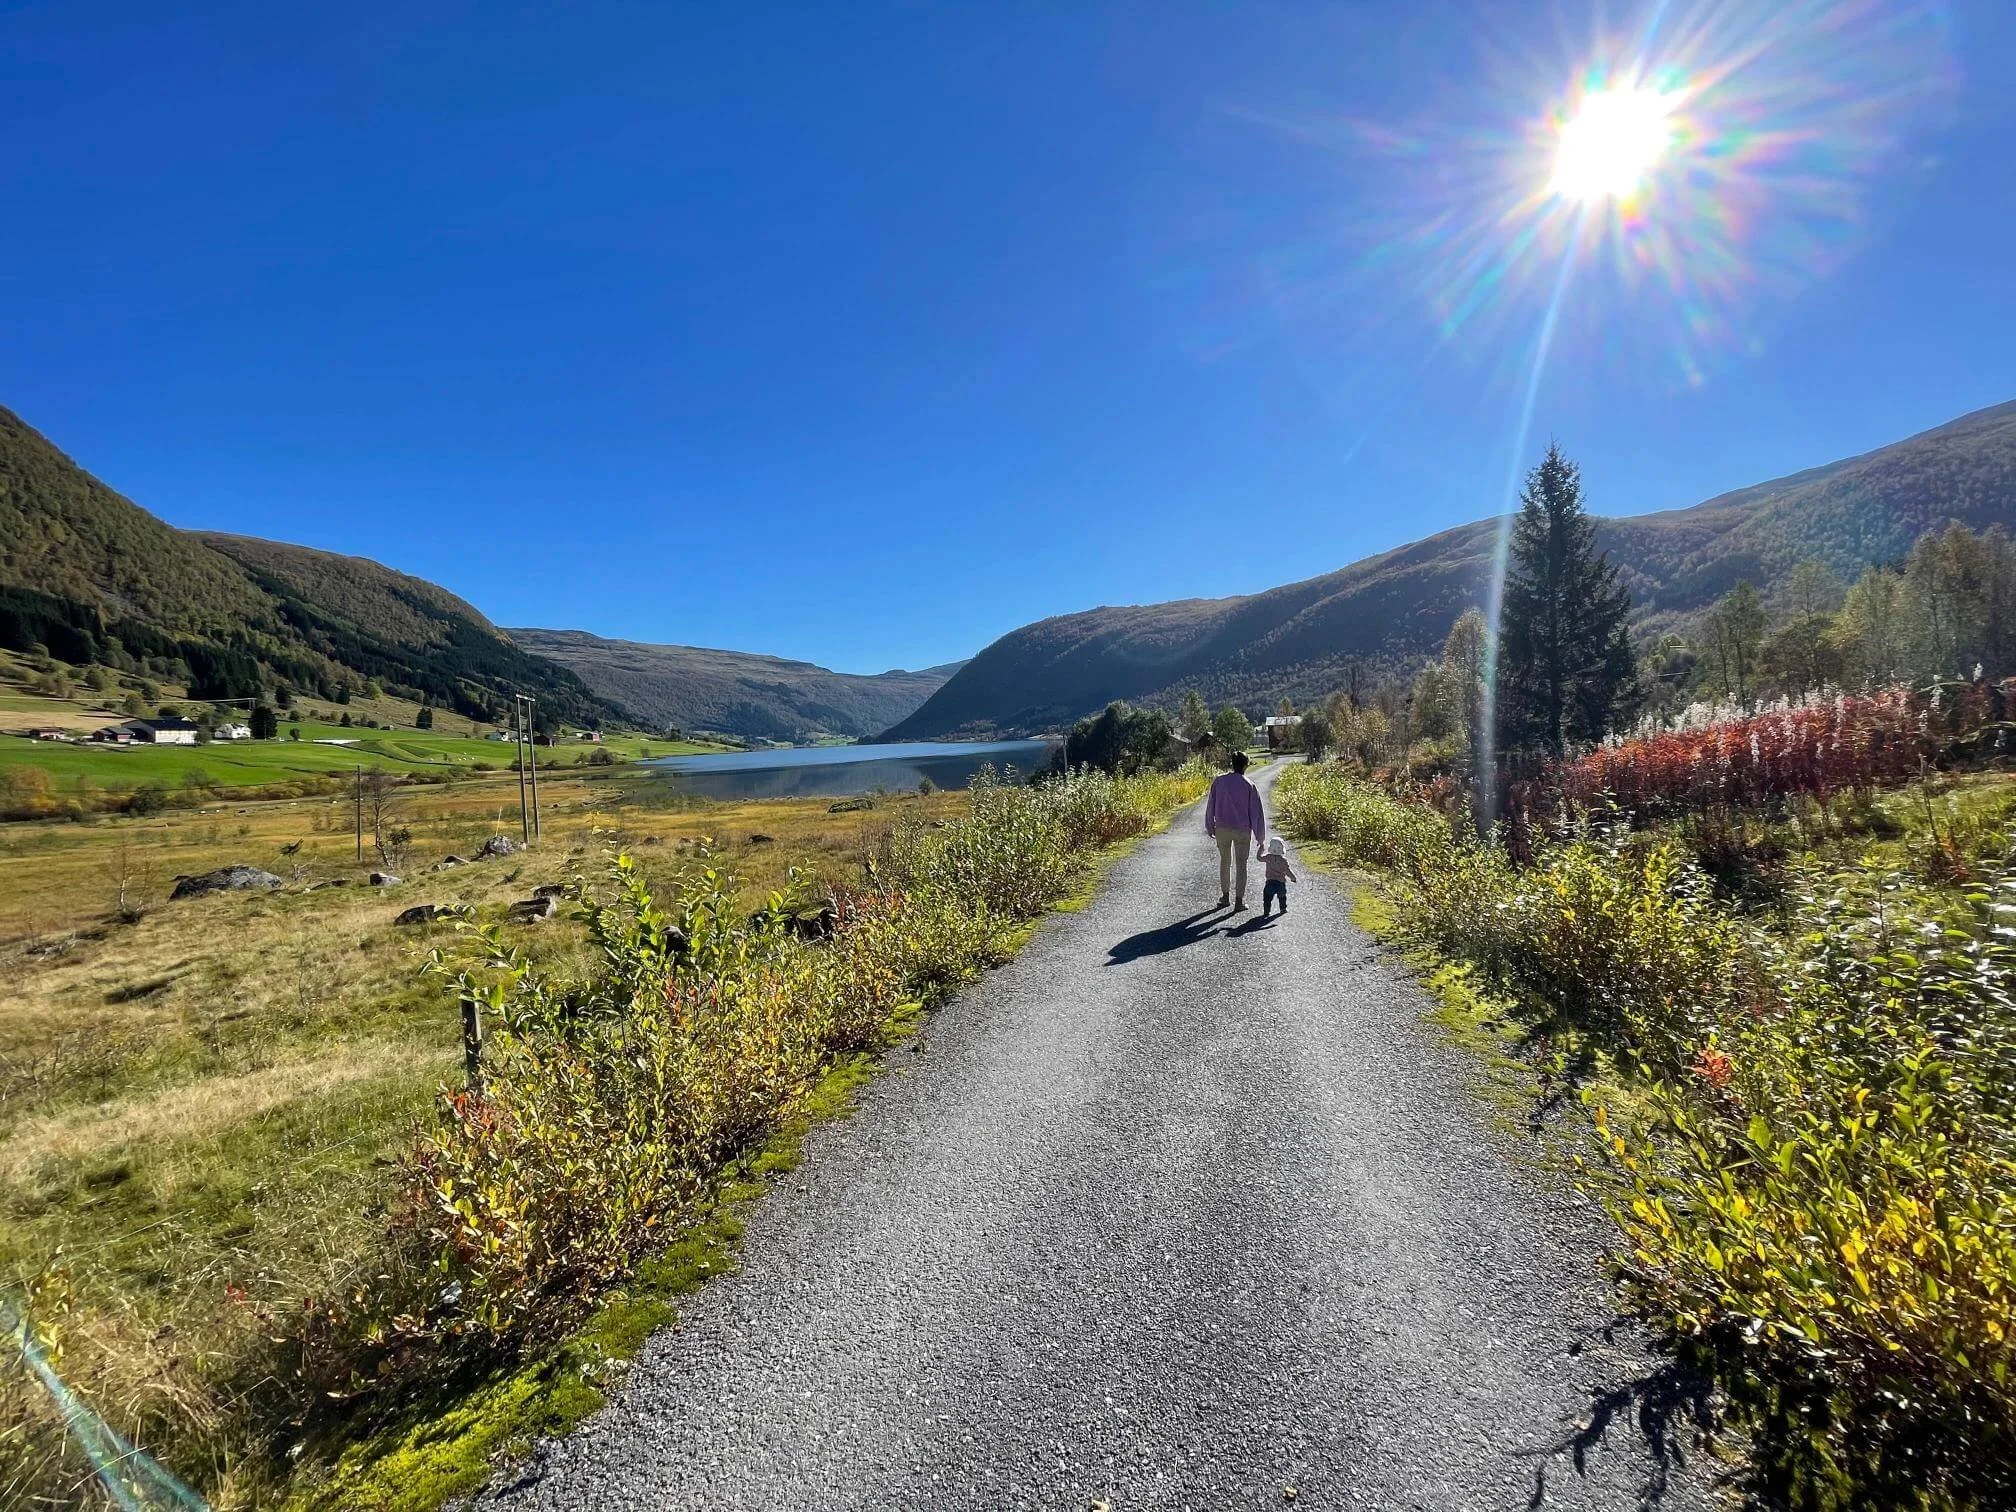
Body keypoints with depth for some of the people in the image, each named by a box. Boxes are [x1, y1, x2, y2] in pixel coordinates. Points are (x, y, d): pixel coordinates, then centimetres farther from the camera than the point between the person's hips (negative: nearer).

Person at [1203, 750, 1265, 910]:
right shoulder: (1249, 786, -7)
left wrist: (1209, 827, 14)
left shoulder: (1219, 781, -3)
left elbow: (1210, 804, 2)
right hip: (1242, 830, -2)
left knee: (1225, 861, 19)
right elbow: (1256, 813, -4)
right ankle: (1239, 902, 4)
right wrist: (1259, 837, 3)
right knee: (1241, 864, 7)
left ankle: (1225, 896, 28)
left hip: (1222, 829, 2)